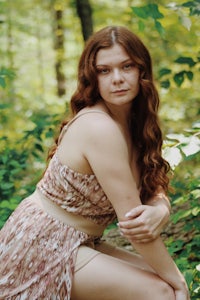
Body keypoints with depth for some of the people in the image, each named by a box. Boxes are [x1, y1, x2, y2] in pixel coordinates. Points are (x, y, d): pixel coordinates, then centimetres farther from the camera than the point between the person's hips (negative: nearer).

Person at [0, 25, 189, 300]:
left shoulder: (134, 125, 4)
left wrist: (160, 213, -25)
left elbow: (156, 193, -1)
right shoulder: (100, 128, -24)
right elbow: (131, 220, -24)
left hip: (76, 244, 9)